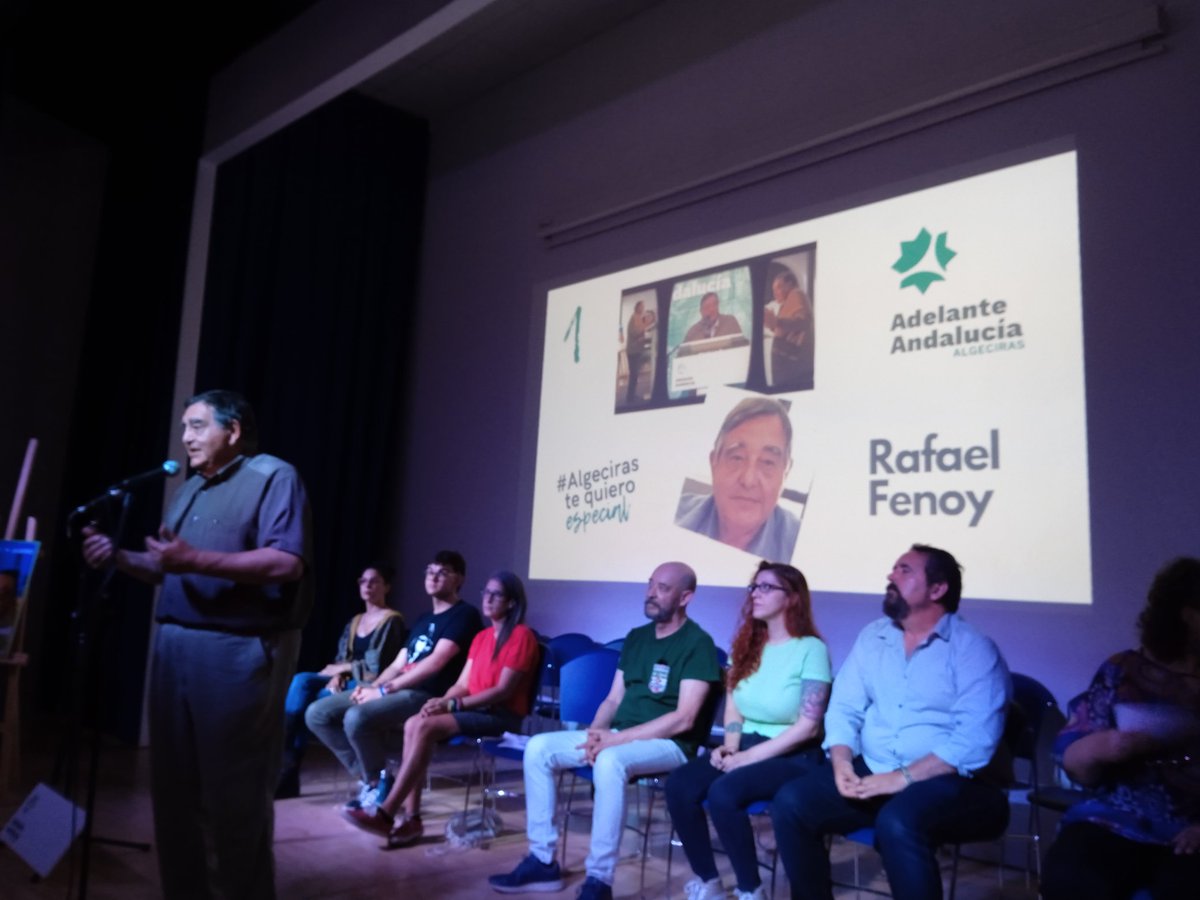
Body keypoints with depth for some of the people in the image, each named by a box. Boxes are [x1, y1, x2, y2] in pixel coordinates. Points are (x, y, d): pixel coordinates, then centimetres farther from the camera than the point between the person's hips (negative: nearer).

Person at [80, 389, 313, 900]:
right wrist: (117, 556, 4)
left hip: (238, 652, -8)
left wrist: (196, 560, -23)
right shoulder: (190, 490, 21)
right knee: (174, 786, 14)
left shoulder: (272, 476, -7)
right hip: (174, 647, 9)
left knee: (235, 791, 1)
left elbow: (288, 563, -20)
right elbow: (167, 569, 22)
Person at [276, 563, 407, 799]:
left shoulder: (392, 621, -5)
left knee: (308, 701, -26)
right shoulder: (355, 622, 19)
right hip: (347, 682, 7)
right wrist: (337, 676, -10)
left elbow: (376, 667, -13)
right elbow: (340, 660, 12)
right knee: (301, 681, -21)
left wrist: (342, 669, -6)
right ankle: (284, 758, -24)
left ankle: (287, 765, -13)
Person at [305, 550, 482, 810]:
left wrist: (385, 690, -16)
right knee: (317, 714, -3)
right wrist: (372, 686, -1)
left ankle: (378, 783, -7)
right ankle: (368, 779, 3)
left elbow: (435, 663, -16)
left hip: (426, 697, -9)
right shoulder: (423, 620, 24)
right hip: (397, 690, 9)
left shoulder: (464, 615, -4)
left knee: (357, 717, -33)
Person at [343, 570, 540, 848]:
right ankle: (411, 819, -20)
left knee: (425, 727, -25)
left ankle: (386, 814, -21)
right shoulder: (481, 637, 18)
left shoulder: (521, 635, -8)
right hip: (474, 710, 8)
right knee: (413, 724, -17)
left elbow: (503, 691, -15)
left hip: (502, 716, -8)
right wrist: (441, 702, -9)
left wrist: (452, 704, -18)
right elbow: (463, 684, 12)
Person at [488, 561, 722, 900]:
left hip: (668, 745, -7)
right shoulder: (636, 637, 13)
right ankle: (542, 860, -3)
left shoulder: (698, 644, -10)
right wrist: (595, 732, -8)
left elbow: (683, 719, -18)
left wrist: (616, 738, -21)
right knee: (538, 748, -9)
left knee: (610, 761, -38)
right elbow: (613, 699, 14)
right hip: (617, 736, 7)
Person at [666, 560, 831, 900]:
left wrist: (749, 756, -17)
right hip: (746, 746, 6)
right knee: (679, 784, -19)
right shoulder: (747, 645, 10)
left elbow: (807, 726, -15)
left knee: (724, 792, -32)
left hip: (793, 757, -6)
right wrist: (729, 745, -6)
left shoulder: (812, 649, -10)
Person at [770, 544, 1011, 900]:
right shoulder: (872, 637, 12)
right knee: (791, 801, -16)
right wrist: (842, 765, -10)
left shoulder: (974, 650, -6)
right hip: (871, 772, 5)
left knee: (897, 823, -36)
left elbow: (974, 741, -17)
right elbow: (844, 708, 9)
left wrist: (903, 778, -23)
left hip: (949, 781, -5)